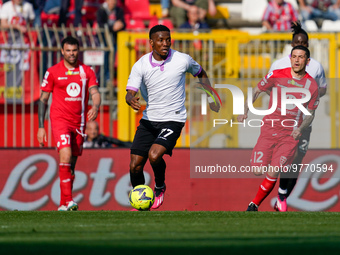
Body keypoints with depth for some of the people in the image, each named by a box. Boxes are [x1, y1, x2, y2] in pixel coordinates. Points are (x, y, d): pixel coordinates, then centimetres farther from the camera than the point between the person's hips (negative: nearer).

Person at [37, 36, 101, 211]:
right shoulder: (52, 72, 2)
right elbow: (43, 99, 6)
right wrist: (40, 127, 1)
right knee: (65, 156, -23)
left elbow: (95, 92, -1)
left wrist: (95, 107, -24)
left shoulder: (87, 71, 8)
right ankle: (68, 200, -26)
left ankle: (63, 204, 17)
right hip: (59, 119, -3)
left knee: (71, 164, 7)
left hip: (79, 122, 3)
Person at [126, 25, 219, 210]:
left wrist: (211, 98, 12)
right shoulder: (140, 65, -5)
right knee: (135, 165, -2)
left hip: (173, 120, -3)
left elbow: (201, 74, 14)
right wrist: (131, 100, -35)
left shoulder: (182, 60, -7)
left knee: (154, 155, -26)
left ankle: (160, 187, 5)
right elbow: (130, 92, -11)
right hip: (148, 120, 3)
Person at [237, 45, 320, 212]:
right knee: (258, 171, -7)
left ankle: (255, 204, 8)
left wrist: (301, 128, -9)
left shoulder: (312, 85, 0)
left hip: (290, 135, -1)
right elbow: (256, 91, 11)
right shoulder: (277, 75, -1)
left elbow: (310, 113, 10)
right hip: (269, 129, 1)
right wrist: (245, 111, -2)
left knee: (273, 174, -13)